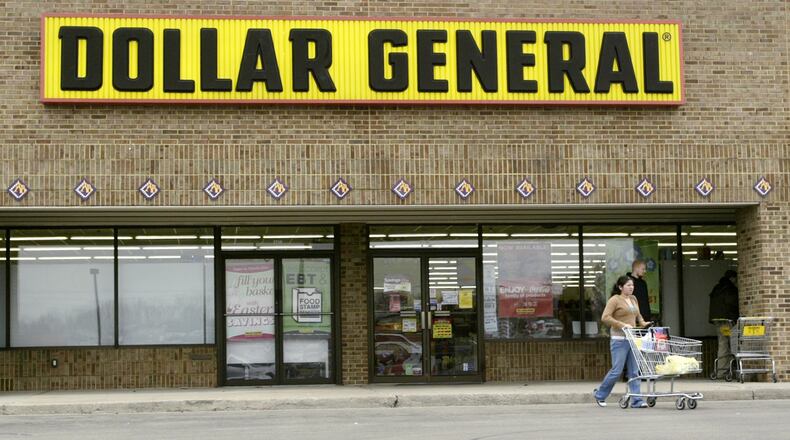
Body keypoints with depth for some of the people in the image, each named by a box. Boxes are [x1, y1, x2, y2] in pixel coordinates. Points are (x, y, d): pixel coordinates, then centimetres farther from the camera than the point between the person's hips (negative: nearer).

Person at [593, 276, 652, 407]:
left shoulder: (633, 299, 15)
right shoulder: (615, 300, -6)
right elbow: (605, 317, -15)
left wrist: (642, 323, 12)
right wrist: (622, 325, -20)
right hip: (619, 340, -7)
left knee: (634, 372, 3)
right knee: (617, 371, -4)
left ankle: (636, 401, 3)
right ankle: (600, 394, 15)